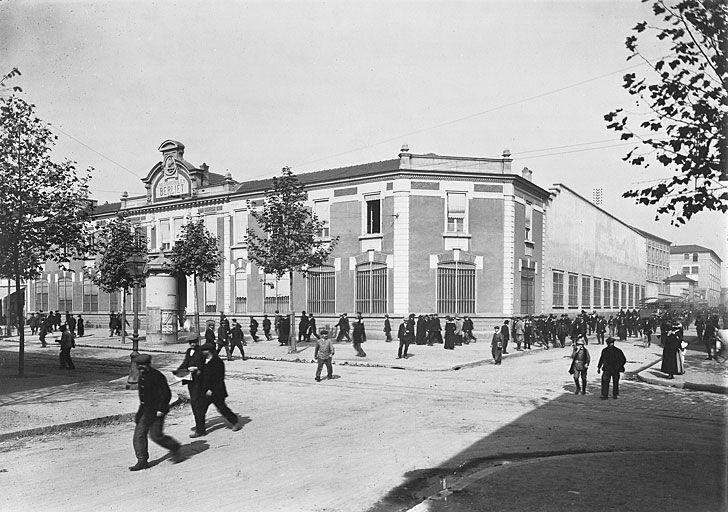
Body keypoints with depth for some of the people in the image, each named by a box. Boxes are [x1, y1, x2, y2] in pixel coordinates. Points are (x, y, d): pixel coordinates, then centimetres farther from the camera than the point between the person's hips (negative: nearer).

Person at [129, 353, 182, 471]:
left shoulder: (157, 376, -18)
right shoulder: (142, 376, 9)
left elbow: (166, 394, -18)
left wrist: (161, 409, -20)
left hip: (157, 410, -8)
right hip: (145, 409, 8)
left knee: (156, 436, -6)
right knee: (139, 434, 3)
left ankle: (176, 448, 16)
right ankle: (142, 461, 10)